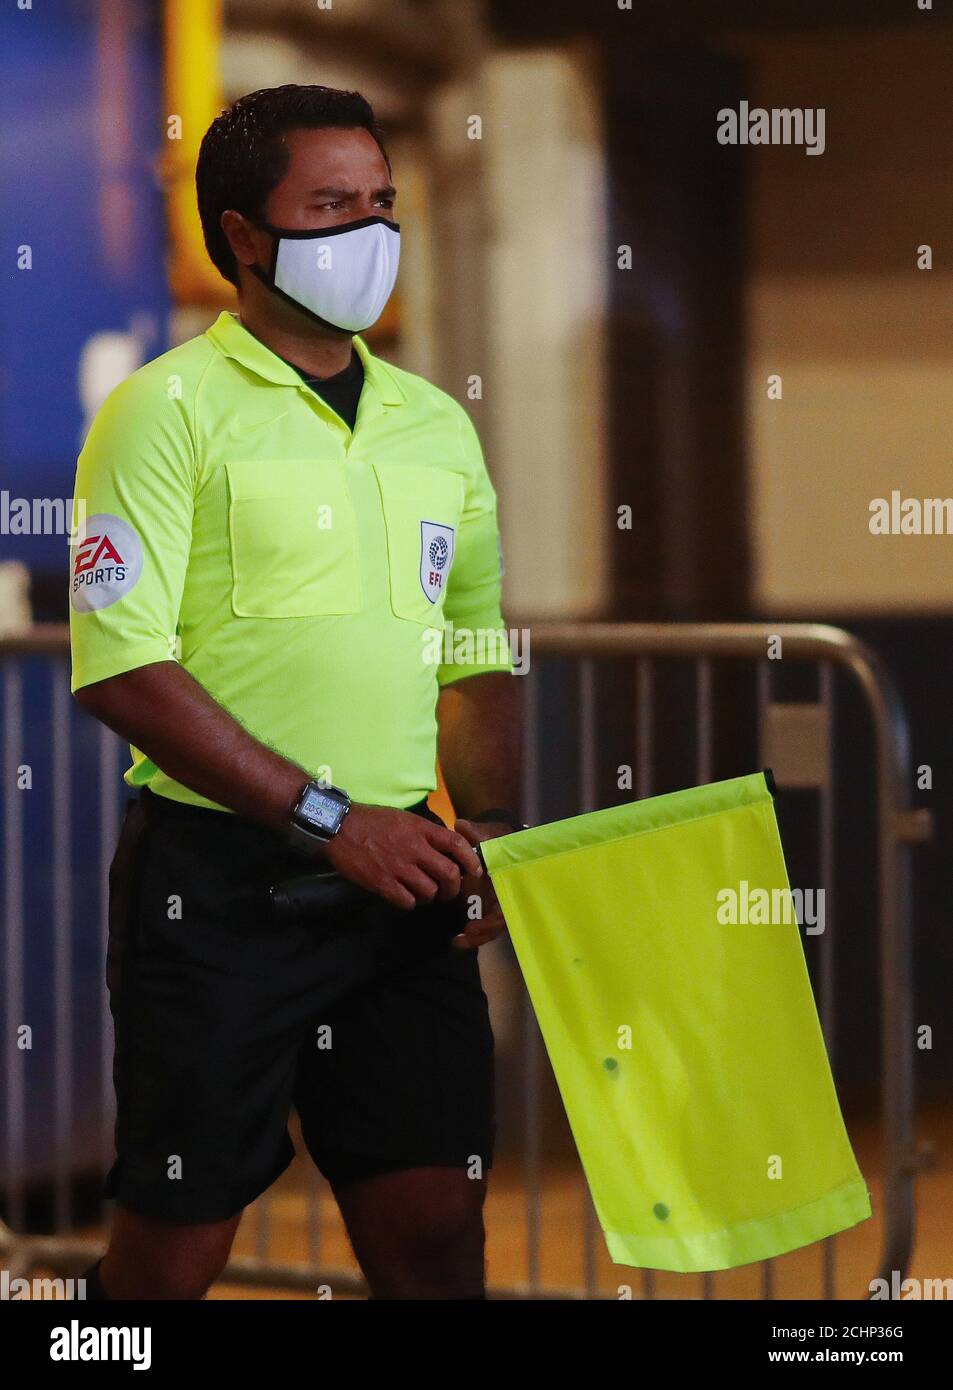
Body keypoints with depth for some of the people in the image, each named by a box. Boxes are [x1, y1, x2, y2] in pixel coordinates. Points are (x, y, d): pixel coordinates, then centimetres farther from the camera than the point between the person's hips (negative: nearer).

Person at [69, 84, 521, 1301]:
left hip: (402, 881, 5)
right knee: (176, 1242, 2)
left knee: (438, 1230, 3)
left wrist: (489, 826, 2)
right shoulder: (171, 409, -6)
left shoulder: (436, 424, 14)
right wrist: (332, 821, -16)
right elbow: (121, 668, -13)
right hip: (219, 877, -5)